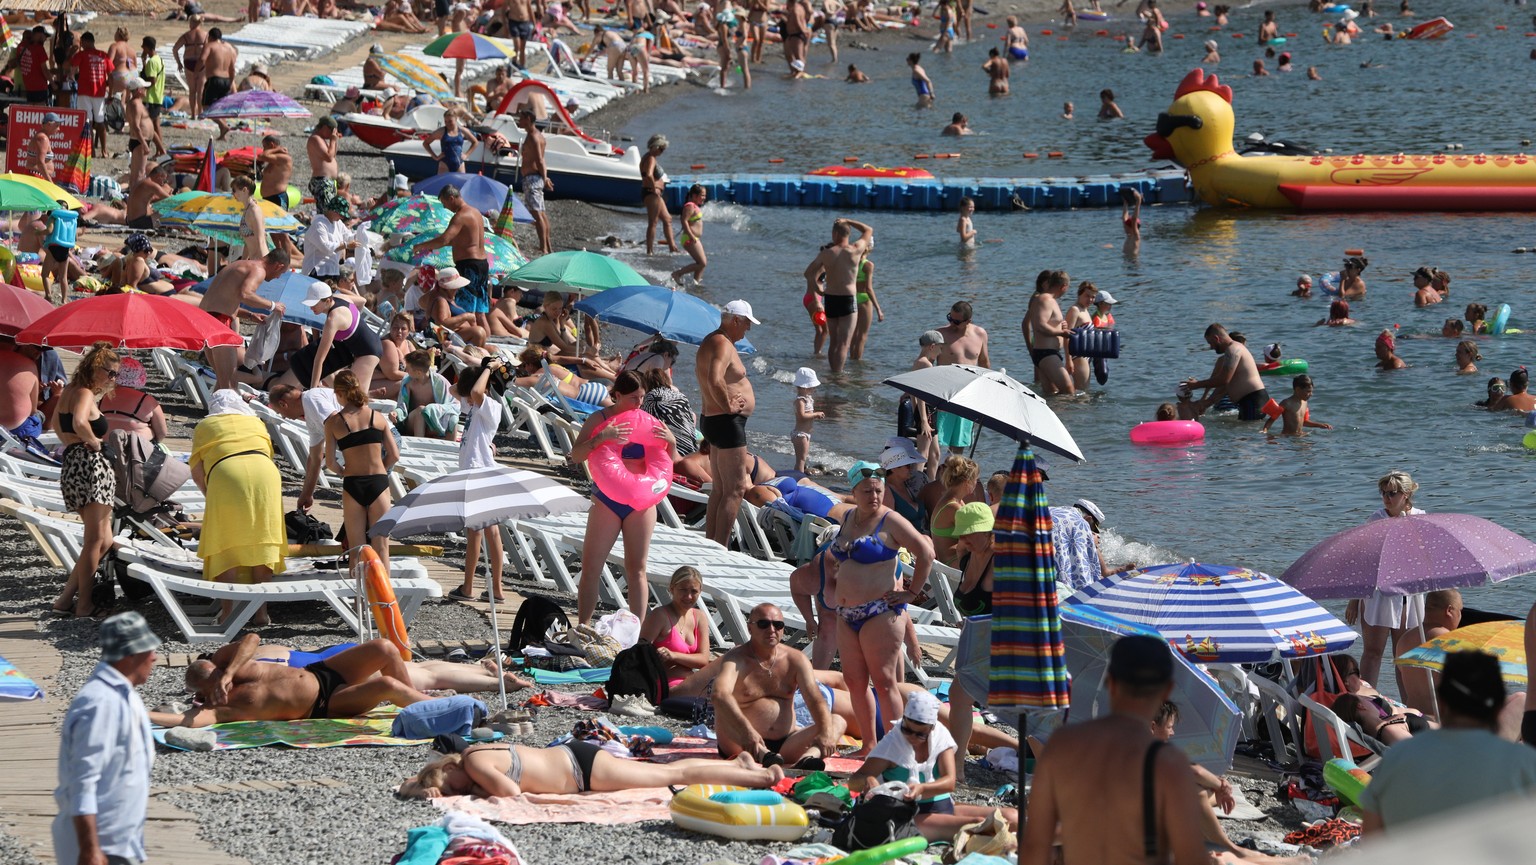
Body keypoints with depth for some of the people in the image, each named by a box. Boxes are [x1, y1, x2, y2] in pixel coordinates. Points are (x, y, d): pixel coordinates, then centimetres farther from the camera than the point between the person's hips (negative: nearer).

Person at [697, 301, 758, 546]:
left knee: (719, 489, 16)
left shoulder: (711, 341, 16)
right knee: (735, 489, -9)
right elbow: (715, 380, -35)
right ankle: (720, 547, -11)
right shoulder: (723, 345, -18)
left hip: (712, 420, 11)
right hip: (727, 423, -11)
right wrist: (728, 405, -22)